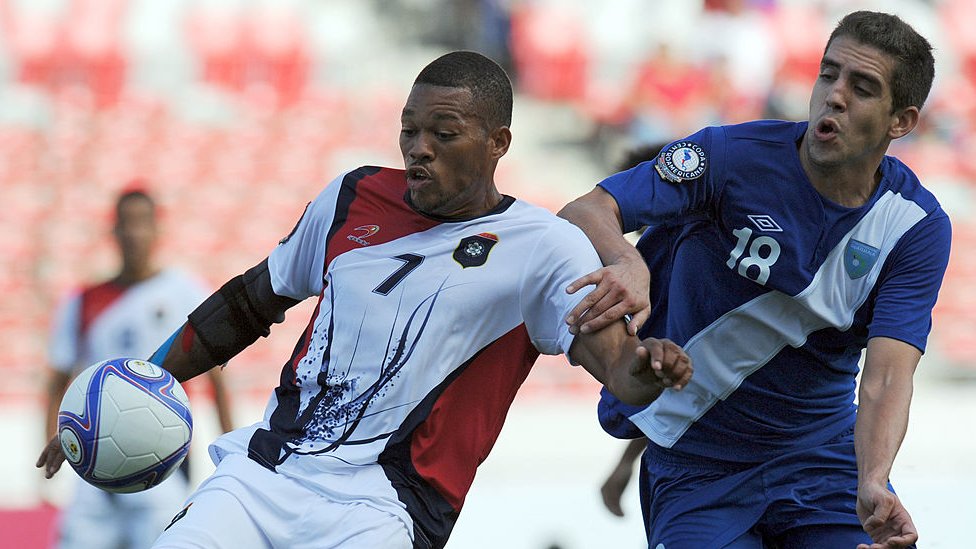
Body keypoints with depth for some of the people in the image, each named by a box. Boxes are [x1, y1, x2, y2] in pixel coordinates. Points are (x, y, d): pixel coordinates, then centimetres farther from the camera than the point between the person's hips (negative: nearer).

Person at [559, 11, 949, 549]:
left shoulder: (918, 227, -10)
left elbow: (886, 377, -20)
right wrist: (626, 262, -46)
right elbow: (582, 213, -22)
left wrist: (874, 486, -40)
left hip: (822, 459, 2)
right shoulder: (734, 156, -15)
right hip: (696, 468, -2)